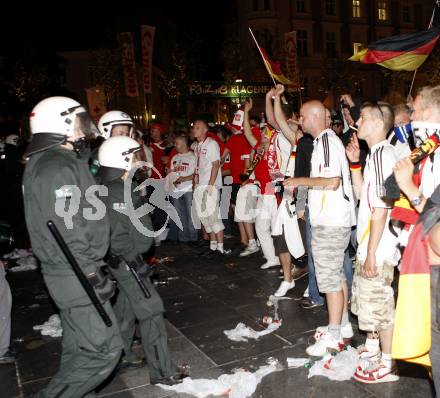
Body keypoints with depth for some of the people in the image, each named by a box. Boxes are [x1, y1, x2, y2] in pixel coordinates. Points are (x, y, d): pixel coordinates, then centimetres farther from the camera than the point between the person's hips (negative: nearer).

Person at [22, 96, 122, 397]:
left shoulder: (46, 162, 14)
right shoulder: (57, 166, -19)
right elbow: (66, 232, -25)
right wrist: (94, 276, -20)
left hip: (70, 274, 11)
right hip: (76, 275, -11)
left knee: (78, 346, 20)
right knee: (104, 349, -4)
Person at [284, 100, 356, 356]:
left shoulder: (326, 141, -15)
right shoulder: (327, 140, 17)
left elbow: (332, 181, -24)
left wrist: (301, 181, -15)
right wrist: (300, 184, 18)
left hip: (330, 222, -11)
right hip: (334, 219, 11)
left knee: (330, 278, -3)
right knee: (337, 274, 17)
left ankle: (333, 337, 6)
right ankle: (343, 326, 29)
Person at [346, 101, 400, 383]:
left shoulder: (382, 153, -19)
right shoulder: (377, 153, 11)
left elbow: (381, 208, -22)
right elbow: (362, 193, 16)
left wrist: (371, 252, -20)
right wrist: (355, 162, 9)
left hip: (378, 248, -10)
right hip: (369, 245, 10)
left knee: (379, 303, 3)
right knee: (367, 299, 23)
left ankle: (388, 364, 19)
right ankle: (372, 346, 41)